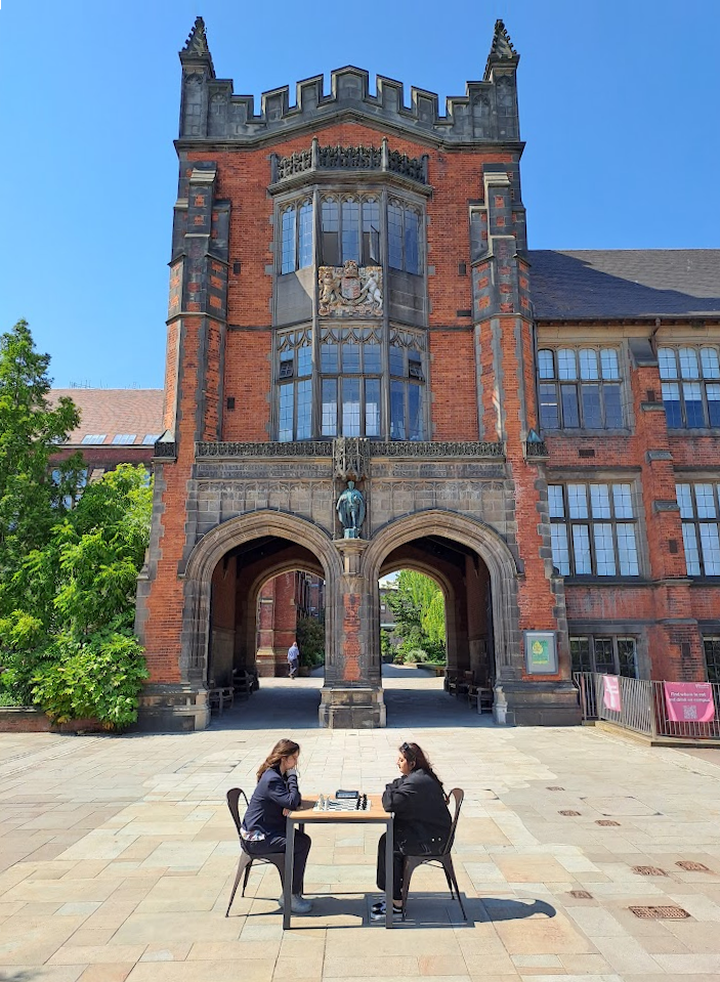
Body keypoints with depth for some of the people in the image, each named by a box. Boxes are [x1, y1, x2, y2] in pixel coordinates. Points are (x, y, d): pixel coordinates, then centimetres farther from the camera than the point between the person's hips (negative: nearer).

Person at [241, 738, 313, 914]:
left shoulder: (279, 775, 7)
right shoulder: (272, 779, -24)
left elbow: (296, 797, 11)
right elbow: (292, 802, -29)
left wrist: (290, 803, -12)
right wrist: (292, 776, -21)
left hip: (268, 830, 10)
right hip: (256, 839, -10)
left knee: (304, 840, 0)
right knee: (301, 844, -14)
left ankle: (293, 893, 7)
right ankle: (290, 897, -2)